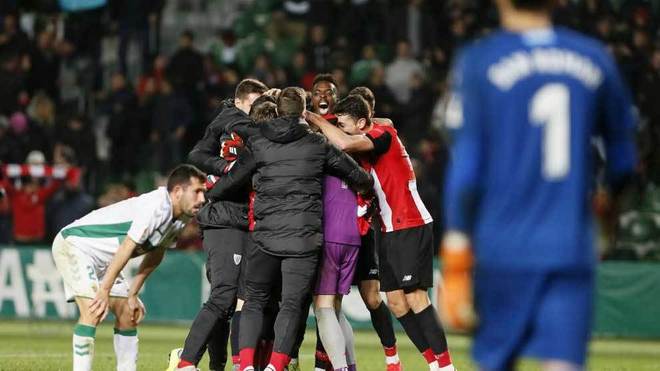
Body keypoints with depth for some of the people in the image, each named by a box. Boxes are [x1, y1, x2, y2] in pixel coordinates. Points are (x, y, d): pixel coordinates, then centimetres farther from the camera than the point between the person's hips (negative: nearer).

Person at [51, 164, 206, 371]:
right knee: (93, 311, -24)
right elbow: (126, 248, -30)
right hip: (73, 244, -10)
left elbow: (154, 258, 12)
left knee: (128, 314, 7)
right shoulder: (155, 206, -29)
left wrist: (132, 296, 9)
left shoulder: (179, 220, 1)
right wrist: (104, 291, -30)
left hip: (102, 259, 10)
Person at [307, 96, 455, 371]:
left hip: (411, 228, -9)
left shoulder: (383, 134, -14)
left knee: (415, 297, -13)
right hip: (390, 231, 9)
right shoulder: (368, 146, 14)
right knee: (396, 302, 5)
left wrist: (315, 119, -17)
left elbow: (345, 143, -28)